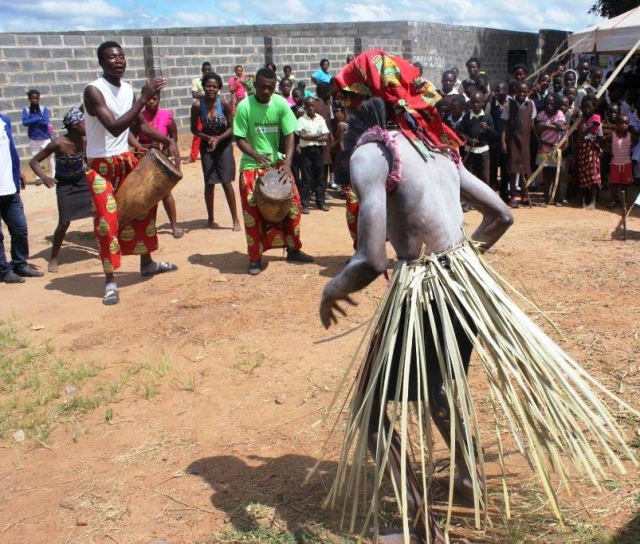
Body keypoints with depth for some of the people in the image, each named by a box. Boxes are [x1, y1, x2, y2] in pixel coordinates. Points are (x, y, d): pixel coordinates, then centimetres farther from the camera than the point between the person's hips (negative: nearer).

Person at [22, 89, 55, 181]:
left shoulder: (44, 109, -6)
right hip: (33, 139, 1)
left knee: (50, 156, 8)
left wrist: (32, 122, -11)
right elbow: (25, 122, -17)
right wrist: (38, 119, -18)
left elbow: (45, 122, -17)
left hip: (45, 138, -1)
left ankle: (53, 175, 19)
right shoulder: (26, 110, -3)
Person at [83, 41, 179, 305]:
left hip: (126, 160, 8)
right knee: (107, 220, -11)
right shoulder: (93, 91, -20)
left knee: (144, 206, 15)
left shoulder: (128, 89, 3)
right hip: (100, 166, -8)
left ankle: (147, 263, 32)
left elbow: (142, 125, 14)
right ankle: (110, 280, 0)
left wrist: (168, 141, -2)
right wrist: (145, 98, -33)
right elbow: (114, 127, -31)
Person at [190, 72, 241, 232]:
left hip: (224, 145, -2)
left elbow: (231, 127, -11)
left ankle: (235, 220, 3)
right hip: (206, 146, 2)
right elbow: (194, 129, -4)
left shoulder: (225, 103, -18)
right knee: (209, 183, 7)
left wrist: (218, 139, -24)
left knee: (226, 182, -6)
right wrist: (208, 137, -20)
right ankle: (210, 219, 21)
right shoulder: (197, 105, -14)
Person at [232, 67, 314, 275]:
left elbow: (289, 134, -9)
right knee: (252, 210, -6)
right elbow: (239, 139, -11)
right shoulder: (244, 107, -14)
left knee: (293, 202, 1)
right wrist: (256, 155, -27)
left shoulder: (281, 104, -8)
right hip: (251, 165, -3)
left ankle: (293, 249, 18)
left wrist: (287, 162, -22)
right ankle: (255, 258, 5)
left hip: (277, 162, 3)